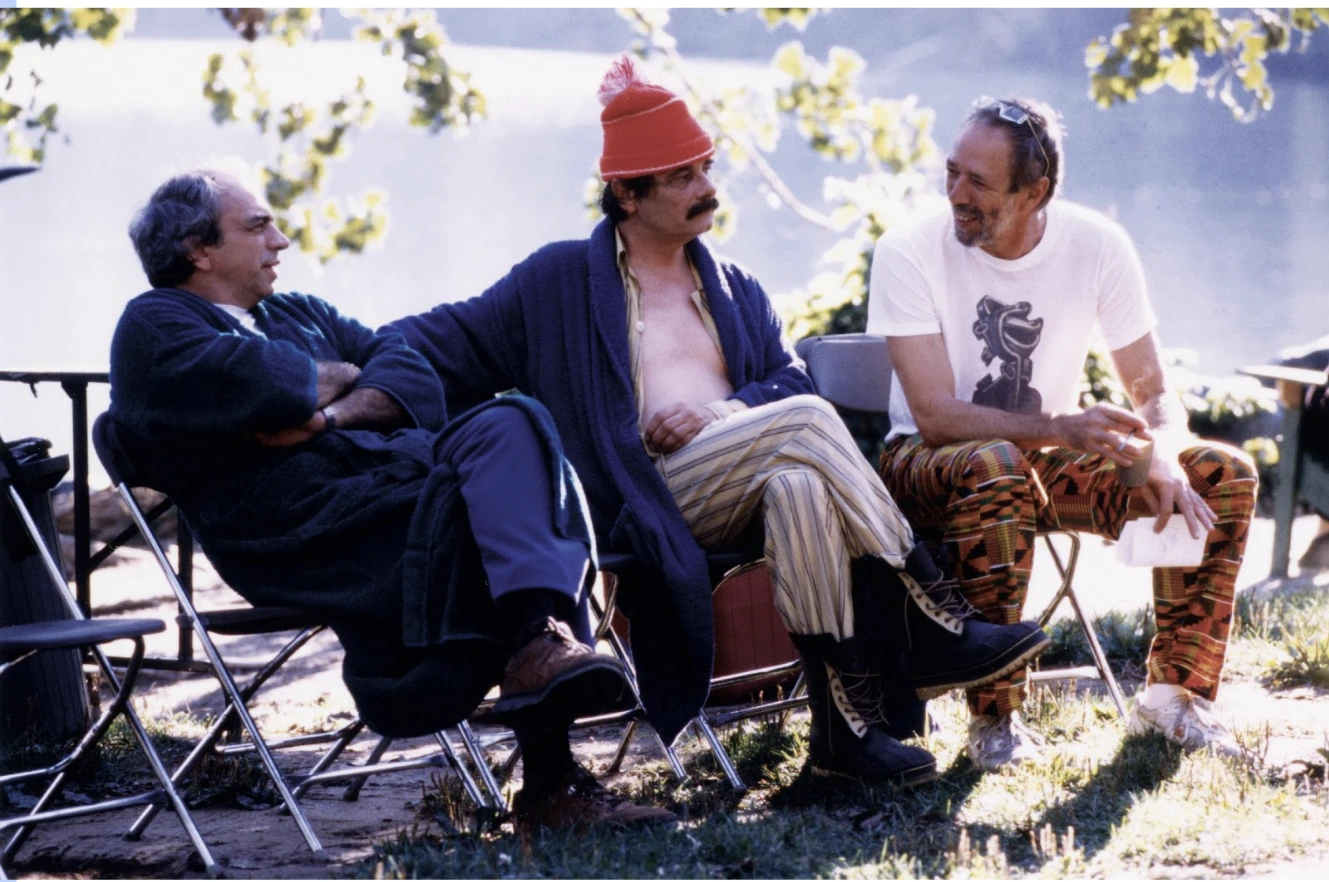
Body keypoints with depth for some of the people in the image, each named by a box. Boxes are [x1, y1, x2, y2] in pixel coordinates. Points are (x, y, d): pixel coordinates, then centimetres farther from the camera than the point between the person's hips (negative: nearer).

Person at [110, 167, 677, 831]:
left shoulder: (298, 314, 32)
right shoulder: (152, 328, 8)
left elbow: (415, 377, 15)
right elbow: (265, 384, -12)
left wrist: (330, 414, -4)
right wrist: (340, 374, 9)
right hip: (303, 522, -7)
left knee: (511, 426, -23)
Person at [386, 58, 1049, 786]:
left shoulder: (734, 289, 25)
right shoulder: (560, 282, 12)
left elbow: (790, 382, 14)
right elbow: (446, 342, 10)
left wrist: (719, 412, -6)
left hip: (746, 477, 4)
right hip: (652, 497, -4)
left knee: (800, 483, -35)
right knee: (805, 424, -30)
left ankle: (844, 721, -40)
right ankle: (933, 623, -30)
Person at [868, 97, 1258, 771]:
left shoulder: (1097, 246, -9)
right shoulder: (910, 252, -19)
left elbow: (1154, 392, -4)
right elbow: (934, 414, -25)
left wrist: (1162, 456, -27)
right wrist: (1056, 427, -39)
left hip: (1048, 459, 4)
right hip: (927, 463, -4)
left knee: (1225, 475, -14)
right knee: (997, 469, -40)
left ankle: (1174, 695, -6)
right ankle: (995, 718, -28)